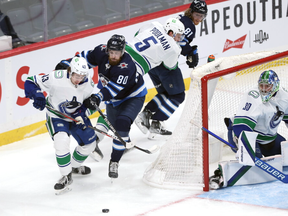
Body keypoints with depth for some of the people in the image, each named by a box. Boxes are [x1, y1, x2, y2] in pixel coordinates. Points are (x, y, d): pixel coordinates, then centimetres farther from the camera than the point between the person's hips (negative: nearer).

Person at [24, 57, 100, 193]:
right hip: (56, 116, -5)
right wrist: (37, 96, -41)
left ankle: (74, 166, 37)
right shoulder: (56, 78, -30)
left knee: (89, 143, 8)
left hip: (76, 116, 5)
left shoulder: (88, 83, -17)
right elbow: (30, 82, -23)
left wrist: (81, 113, -22)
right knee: (62, 141, -27)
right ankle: (66, 176, -10)